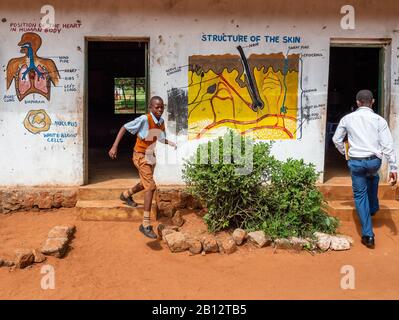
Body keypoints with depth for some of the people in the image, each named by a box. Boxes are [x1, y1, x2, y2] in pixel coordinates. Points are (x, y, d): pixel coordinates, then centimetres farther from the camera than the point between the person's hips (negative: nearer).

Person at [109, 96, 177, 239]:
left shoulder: (161, 121, -1)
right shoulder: (144, 119, -23)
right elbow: (124, 128, -19)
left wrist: (170, 143, -9)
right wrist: (114, 146, -25)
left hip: (151, 156, 8)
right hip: (141, 156, -8)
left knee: (146, 184, 26)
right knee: (151, 186, -18)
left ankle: (126, 194, 57)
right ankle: (146, 224, -14)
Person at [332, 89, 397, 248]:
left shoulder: (348, 118, 1)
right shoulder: (379, 120, -3)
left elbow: (336, 139, 8)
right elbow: (387, 145, -6)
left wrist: (345, 153, 24)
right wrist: (393, 168, -3)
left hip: (355, 162, -1)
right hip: (374, 161, 1)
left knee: (360, 195, 8)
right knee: (373, 178, 36)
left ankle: (368, 235, 5)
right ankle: (373, 208, 47)